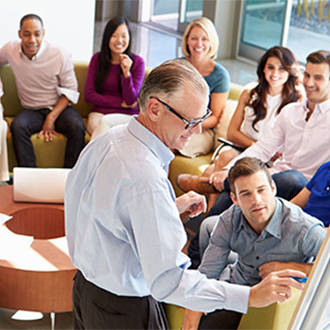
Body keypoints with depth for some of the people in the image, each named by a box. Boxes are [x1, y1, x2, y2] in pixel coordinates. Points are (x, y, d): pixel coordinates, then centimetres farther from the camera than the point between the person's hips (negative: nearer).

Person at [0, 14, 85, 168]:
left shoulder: (60, 56, -11)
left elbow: (70, 90, -5)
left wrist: (51, 118, -15)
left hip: (59, 108, -2)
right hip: (32, 110, 2)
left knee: (77, 127, -33)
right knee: (17, 126, -32)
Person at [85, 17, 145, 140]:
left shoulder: (137, 62, 2)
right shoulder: (97, 58, 8)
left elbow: (131, 100, -4)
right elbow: (89, 95, 2)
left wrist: (126, 73, -18)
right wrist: (121, 103, -3)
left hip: (127, 117, -1)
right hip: (99, 113, 1)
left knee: (104, 122, -34)